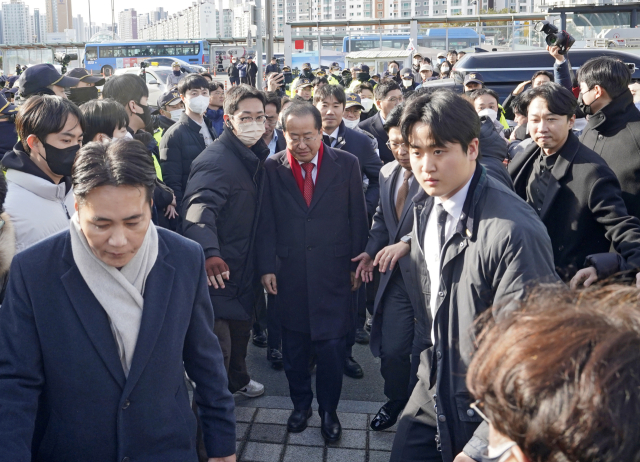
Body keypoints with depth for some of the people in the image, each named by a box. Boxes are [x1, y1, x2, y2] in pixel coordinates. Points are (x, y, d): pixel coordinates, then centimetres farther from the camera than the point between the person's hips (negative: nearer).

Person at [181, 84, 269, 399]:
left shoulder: (255, 156, 8)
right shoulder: (215, 160, -21)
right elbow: (198, 208, -37)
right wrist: (209, 253, -52)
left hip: (245, 267, 9)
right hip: (218, 269, -9)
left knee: (241, 329, 26)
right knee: (217, 344, -4)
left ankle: (237, 380, 48)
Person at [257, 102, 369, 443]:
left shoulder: (347, 164, -1)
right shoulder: (272, 168, 1)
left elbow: (357, 219, 3)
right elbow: (266, 222, 2)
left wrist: (358, 264, 2)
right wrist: (266, 267, -1)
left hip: (333, 273, -1)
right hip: (289, 273, 1)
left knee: (331, 346, 2)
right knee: (294, 345, 12)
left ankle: (328, 410, 24)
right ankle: (300, 404, 33)